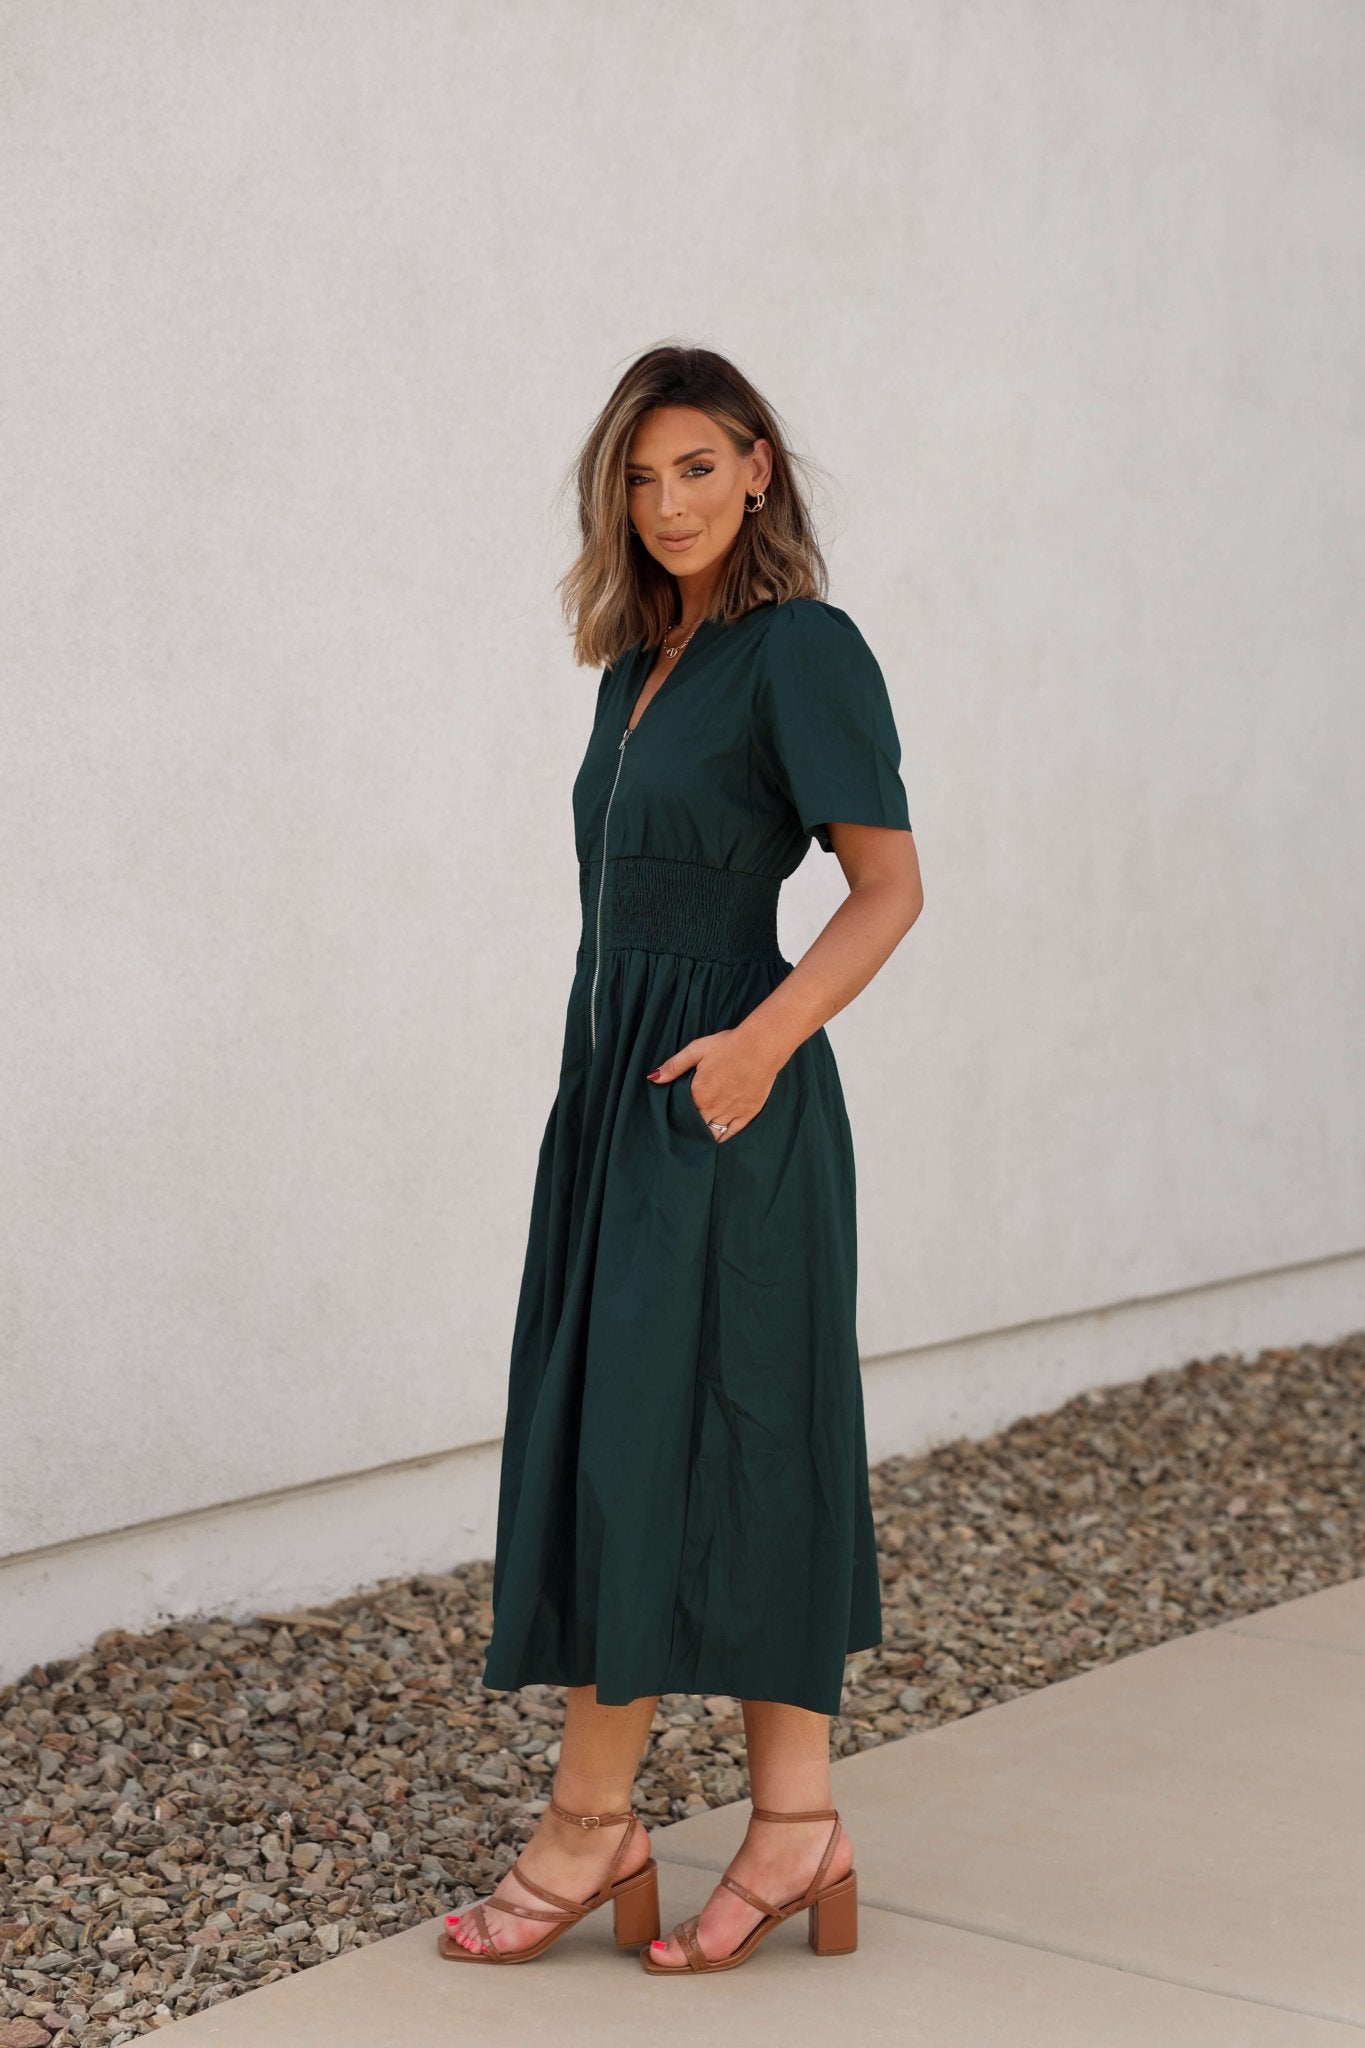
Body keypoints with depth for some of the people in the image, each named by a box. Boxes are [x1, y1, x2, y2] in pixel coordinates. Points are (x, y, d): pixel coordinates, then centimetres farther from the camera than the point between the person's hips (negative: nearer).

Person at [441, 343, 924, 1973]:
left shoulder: (806, 648, -9)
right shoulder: (641, 664, 15)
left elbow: (890, 887, -12)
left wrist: (765, 1035, -24)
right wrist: (600, 1106, 15)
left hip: (719, 1101, -8)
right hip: (615, 1086, 8)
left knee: (646, 1441, -4)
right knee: (741, 1454, 7)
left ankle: (588, 1820, 5)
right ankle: (796, 1823, 12)